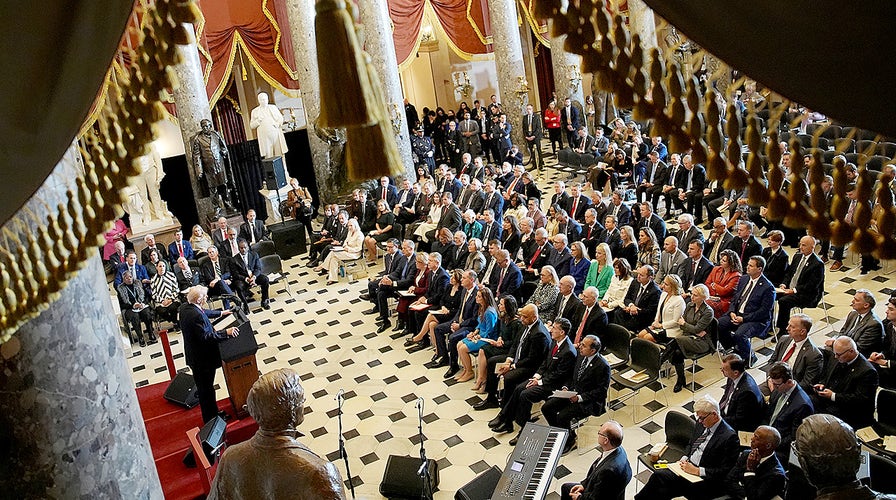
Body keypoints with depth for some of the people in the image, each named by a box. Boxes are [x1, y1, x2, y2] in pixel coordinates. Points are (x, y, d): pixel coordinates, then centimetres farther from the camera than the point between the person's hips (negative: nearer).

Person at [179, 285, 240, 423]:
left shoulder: (184, 307, 1)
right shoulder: (196, 316, -31)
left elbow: (203, 312, 20)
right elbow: (206, 337, -32)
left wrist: (220, 313, 27)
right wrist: (226, 333, -30)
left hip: (193, 355, 10)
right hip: (203, 360, -10)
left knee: (203, 387, 22)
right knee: (206, 389, 6)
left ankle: (210, 414, 38)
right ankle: (211, 419, 20)